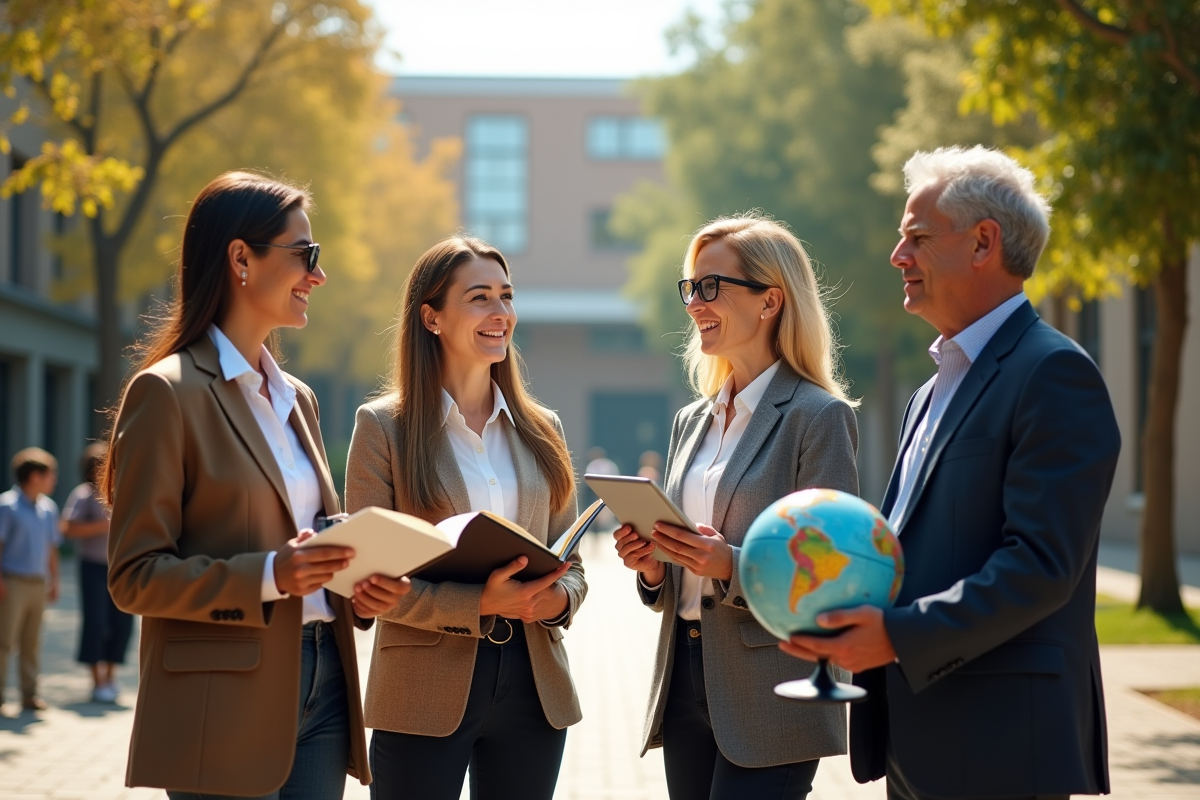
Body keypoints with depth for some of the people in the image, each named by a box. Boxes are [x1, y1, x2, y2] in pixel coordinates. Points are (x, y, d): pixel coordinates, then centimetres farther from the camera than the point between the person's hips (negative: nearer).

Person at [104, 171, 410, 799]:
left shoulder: (296, 398, 18)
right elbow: (135, 576, -10)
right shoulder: (167, 392, -7)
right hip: (229, 706, -7)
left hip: (320, 687, 7)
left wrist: (360, 588, 2)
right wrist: (268, 577, -23)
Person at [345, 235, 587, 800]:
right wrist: (479, 603, -20)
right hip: (425, 694, -4)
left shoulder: (540, 430, 12)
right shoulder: (384, 426, -2)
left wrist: (558, 598, -10)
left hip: (533, 685, 4)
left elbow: (570, 562, 13)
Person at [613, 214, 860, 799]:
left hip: (770, 704, -7)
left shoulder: (818, 417, -7)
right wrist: (653, 569, -2)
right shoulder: (691, 423, 15)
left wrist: (733, 566, -25)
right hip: (685, 683, 7)